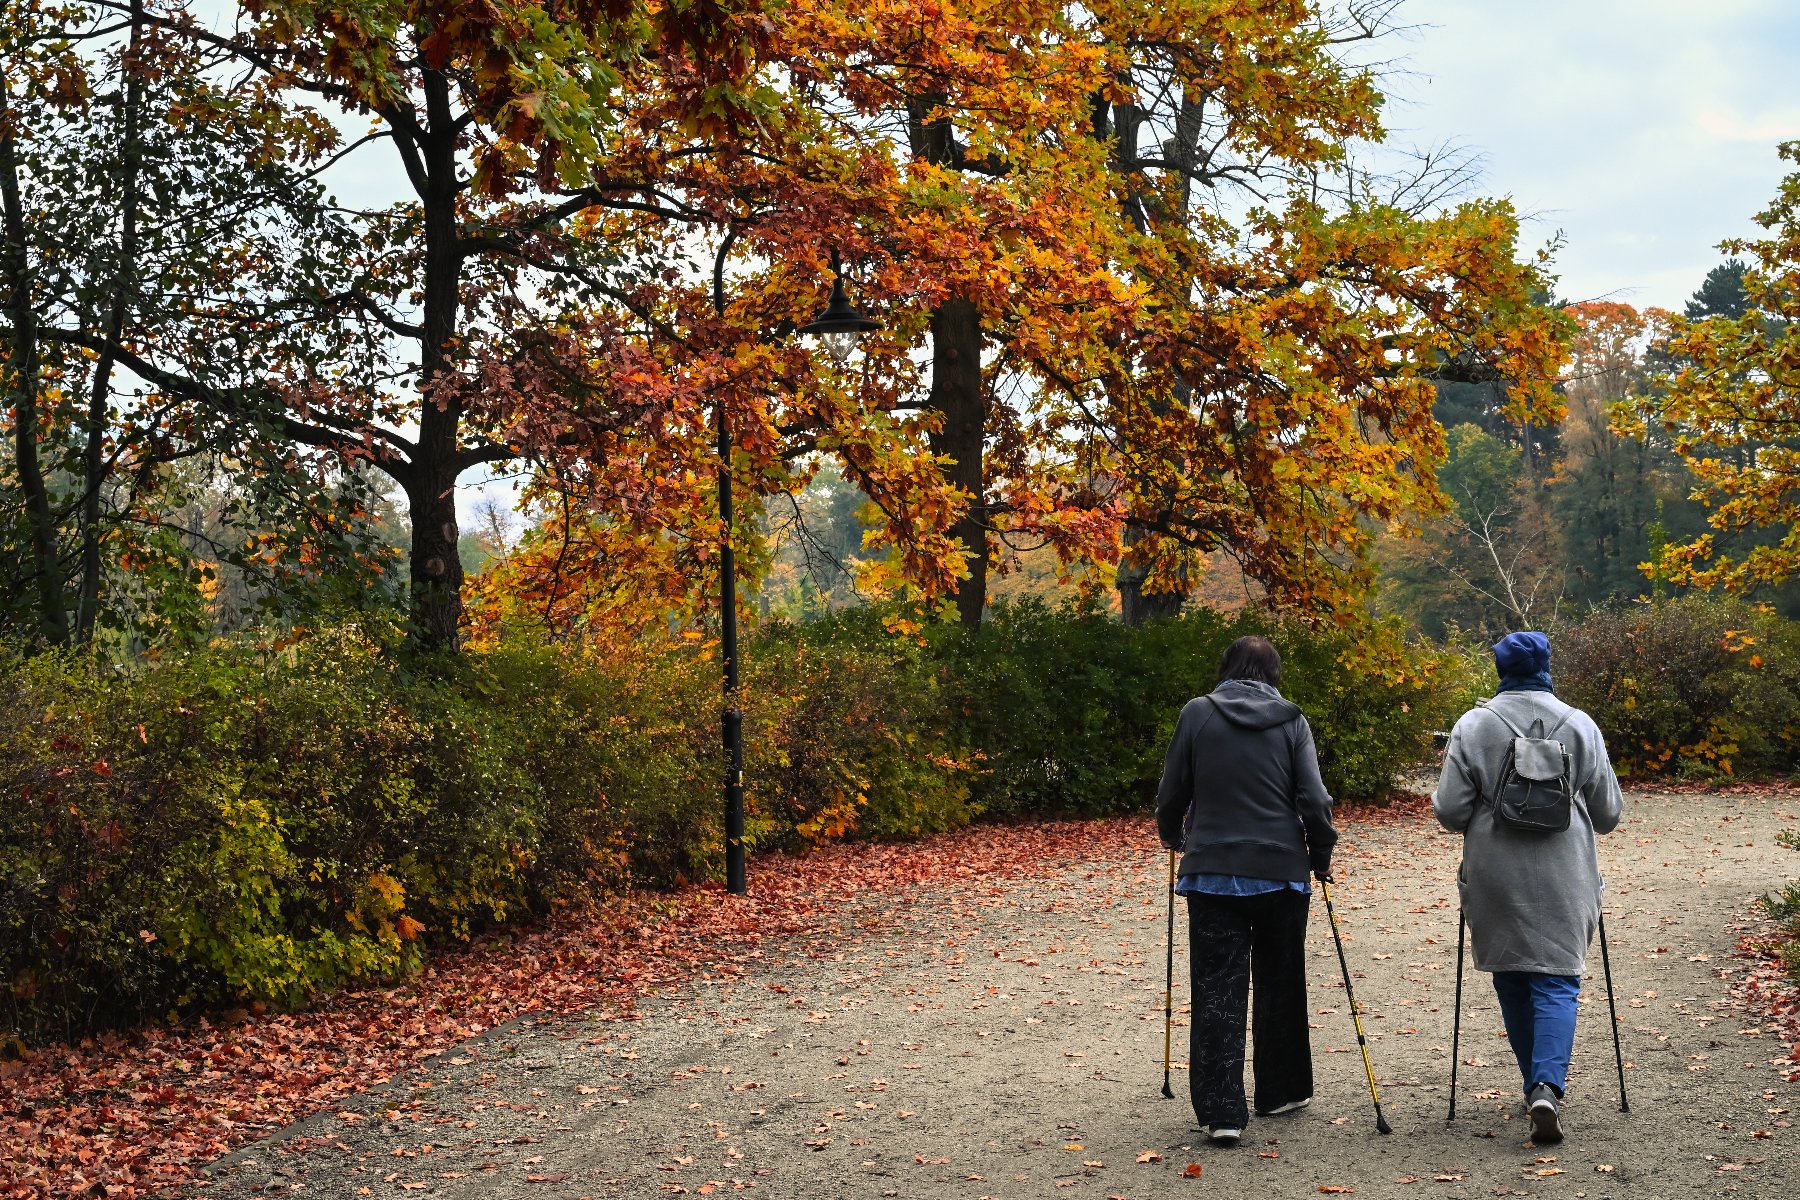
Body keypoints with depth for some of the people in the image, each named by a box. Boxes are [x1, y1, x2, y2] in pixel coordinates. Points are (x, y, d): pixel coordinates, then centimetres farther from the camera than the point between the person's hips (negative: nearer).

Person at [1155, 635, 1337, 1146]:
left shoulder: (1197, 714, -1)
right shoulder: (1291, 720, 0)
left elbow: (1171, 792, 4)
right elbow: (1314, 800, -5)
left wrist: (1173, 838, 23)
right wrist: (1321, 856, 10)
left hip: (1212, 872, -1)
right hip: (1281, 872, 1)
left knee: (1216, 990, 0)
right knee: (1280, 984, 18)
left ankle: (1221, 1112, -5)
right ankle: (1281, 1091, 29)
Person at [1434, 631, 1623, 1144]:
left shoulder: (1472, 726, -3)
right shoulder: (1580, 726, 1)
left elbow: (1449, 811, -5)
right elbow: (1609, 812, 7)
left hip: (1494, 876, 0)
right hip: (1562, 876, 0)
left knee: (1511, 981, 13)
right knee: (1557, 980, 1)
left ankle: (1537, 1084, 21)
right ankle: (1548, 1086, -16)